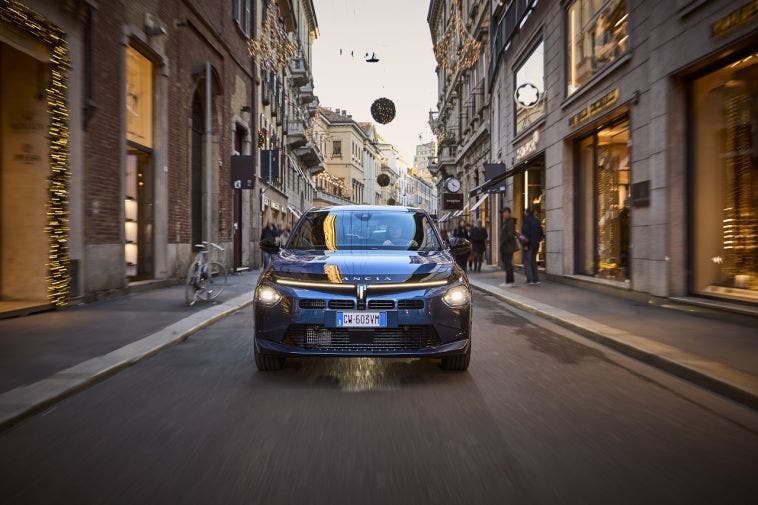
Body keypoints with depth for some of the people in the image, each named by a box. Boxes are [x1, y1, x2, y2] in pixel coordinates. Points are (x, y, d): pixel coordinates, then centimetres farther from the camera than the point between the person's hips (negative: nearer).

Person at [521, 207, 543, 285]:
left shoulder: (526, 220, -11)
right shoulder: (537, 221, 10)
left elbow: (526, 232, -18)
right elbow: (541, 233, 12)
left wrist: (525, 244, -17)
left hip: (529, 244, -7)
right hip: (536, 244, 7)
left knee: (527, 262, -1)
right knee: (533, 261, 14)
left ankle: (530, 279, -6)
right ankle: (536, 279, 11)